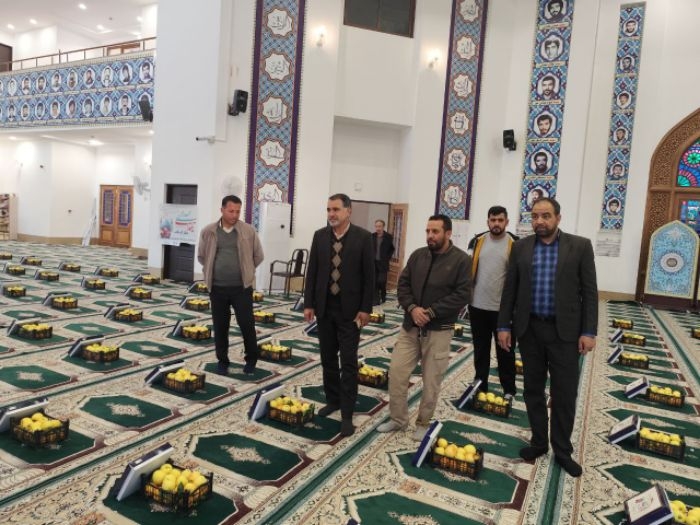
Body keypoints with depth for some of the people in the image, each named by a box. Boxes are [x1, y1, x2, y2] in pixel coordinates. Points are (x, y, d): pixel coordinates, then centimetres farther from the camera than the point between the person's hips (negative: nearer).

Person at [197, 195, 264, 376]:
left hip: (242, 287, -1)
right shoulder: (208, 231, 1)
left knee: (247, 324, 1)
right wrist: (212, 272, 10)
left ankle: (251, 359, 22)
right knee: (220, 326, 10)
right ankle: (222, 361, 25)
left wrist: (245, 271, 8)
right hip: (217, 288, 2)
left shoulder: (249, 231, -3)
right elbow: (201, 256, 14)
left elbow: (258, 256, 6)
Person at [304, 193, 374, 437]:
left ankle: (347, 414, 8)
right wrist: (308, 304, 1)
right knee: (328, 359, 14)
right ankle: (333, 400, 31)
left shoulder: (362, 237, -8)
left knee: (348, 362, 0)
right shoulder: (320, 236, 2)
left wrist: (365, 309, -10)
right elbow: (312, 271, 5)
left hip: (349, 309, -4)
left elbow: (369, 276, -7)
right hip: (324, 307, 4)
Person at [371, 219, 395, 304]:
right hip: (373, 262, 3)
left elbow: (392, 249, 6)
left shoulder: (388, 237, -3)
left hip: (383, 263, -3)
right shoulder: (372, 236, 4)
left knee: (381, 281, -6)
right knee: (374, 282, 1)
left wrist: (387, 257, -2)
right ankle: (376, 299, 8)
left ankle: (383, 297, 16)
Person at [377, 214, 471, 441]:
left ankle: (423, 423, 27)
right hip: (410, 326, 4)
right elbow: (403, 284, 5)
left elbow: (462, 295, -14)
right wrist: (412, 308, -13)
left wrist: (431, 312, -18)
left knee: (431, 381, 7)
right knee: (396, 373, 5)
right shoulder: (417, 255, 5)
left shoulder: (462, 260, -8)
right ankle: (398, 419, 24)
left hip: (439, 330, -4)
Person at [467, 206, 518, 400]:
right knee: (480, 349, 14)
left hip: (503, 308, -3)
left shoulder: (515, 244, -6)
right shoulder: (477, 241, 2)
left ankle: (509, 390, 23)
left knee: (505, 351, 9)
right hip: (477, 305, 3)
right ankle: (480, 387, 27)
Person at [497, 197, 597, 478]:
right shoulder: (521, 247, 2)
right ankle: (539, 441, 29)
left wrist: (588, 331, -9)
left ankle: (562, 450, 23)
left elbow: (589, 292, -4)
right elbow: (510, 289, 4)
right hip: (529, 329, 2)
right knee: (533, 389, 12)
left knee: (564, 393, 6)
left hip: (564, 331, -2)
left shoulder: (580, 246, -4)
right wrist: (504, 326, 0)